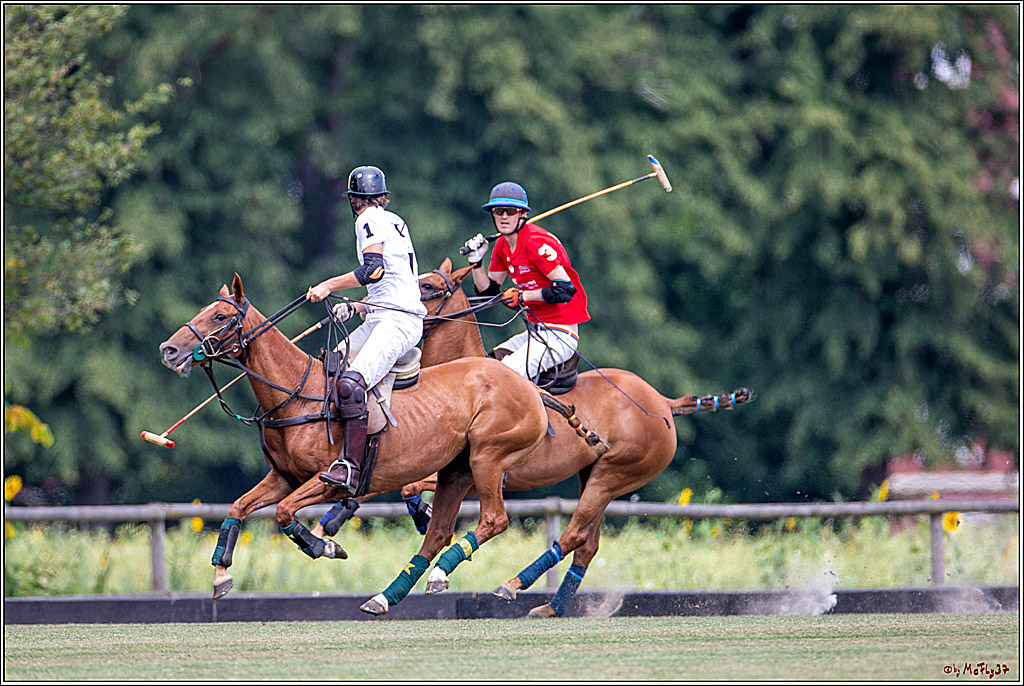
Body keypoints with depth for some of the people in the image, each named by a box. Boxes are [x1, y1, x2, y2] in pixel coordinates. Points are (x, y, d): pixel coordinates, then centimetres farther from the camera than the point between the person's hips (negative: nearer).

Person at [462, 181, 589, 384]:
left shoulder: (536, 242, -17)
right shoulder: (502, 247, 10)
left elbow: (566, 289, -21)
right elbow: (488, 292, 15)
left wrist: (523, 296, -18)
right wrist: (476, 262, 1)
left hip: (560, 334, -9)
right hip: (535, 331, 9)